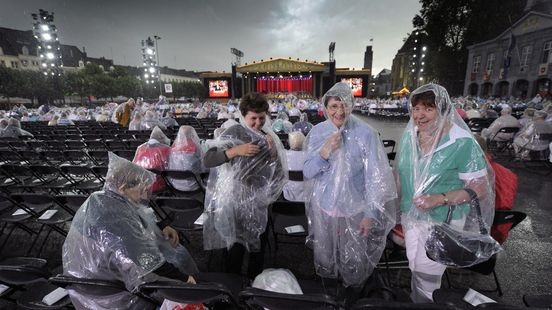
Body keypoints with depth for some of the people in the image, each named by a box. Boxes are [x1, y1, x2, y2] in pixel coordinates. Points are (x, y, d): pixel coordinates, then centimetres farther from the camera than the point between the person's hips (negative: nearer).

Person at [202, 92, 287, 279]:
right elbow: (207, 161, -24)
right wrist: (235, 150, -37)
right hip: (238, 201, -4)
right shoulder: (234, 134, -13)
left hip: (260, 201, 5)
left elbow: (277, 172, -4)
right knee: (237, 246, 10)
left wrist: (273, 152, -22)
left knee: (259, 245, 19)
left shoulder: (267, 135, 0)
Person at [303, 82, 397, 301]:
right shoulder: (317, 132, -7)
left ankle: (353, 288, 51)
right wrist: (325, 151, -22)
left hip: (355, 209, -2)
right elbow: (307, 172, -6)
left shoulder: (365, 134, -16)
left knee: (354, 259, 18)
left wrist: (371, 213, -12)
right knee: (325, 255, 23)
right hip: (324, 207, 3)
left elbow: (375, 177, -12)